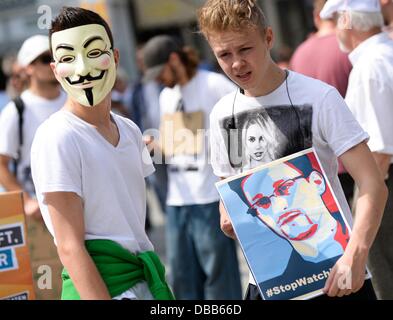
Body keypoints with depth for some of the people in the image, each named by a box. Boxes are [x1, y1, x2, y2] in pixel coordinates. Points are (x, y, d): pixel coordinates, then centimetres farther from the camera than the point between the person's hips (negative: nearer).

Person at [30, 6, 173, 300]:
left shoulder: (130, 131, 9)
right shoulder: (57, 138, -13)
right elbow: (70, 247, -16)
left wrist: (156, 284, 14)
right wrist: (103, 297, -20)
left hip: (149, 282, 7)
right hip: (96, 286, -7)